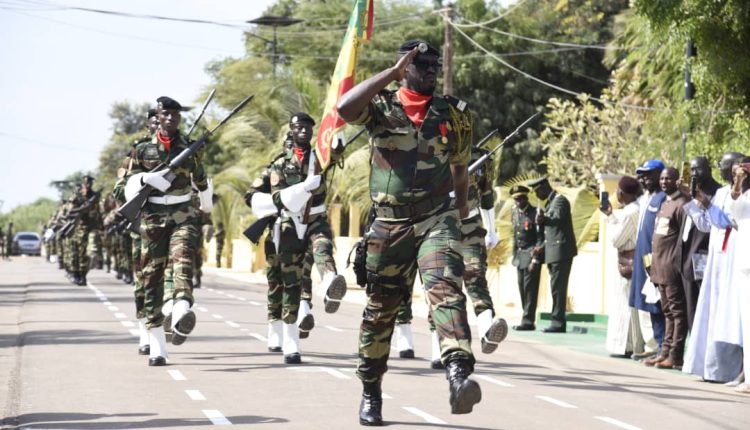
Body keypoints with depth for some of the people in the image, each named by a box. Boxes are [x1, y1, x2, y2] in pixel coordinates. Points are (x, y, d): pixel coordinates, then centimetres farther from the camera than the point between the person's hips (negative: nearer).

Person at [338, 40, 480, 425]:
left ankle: (459, 376, -41)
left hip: (437, 221, 0)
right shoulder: (381, 106, 0)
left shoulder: (453, 114, 7)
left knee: (446, 289, -25)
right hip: (389, 226, 0)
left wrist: (462, 211, 30)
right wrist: (393, 72, -20)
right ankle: (371, 393, 24)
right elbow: (345, 108, -23)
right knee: (379, 310, 8)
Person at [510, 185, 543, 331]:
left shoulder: (535, 213, -11)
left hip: (532, 255, -7)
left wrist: (535, 260, -16)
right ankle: (527, 320, 13)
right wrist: (515, 255, 15)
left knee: (529, 289, -9)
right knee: (522, 289, 8)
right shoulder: (515, 212, 11)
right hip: (520, 256, 7)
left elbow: (540, 238, -13)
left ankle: (528, 321, -8)